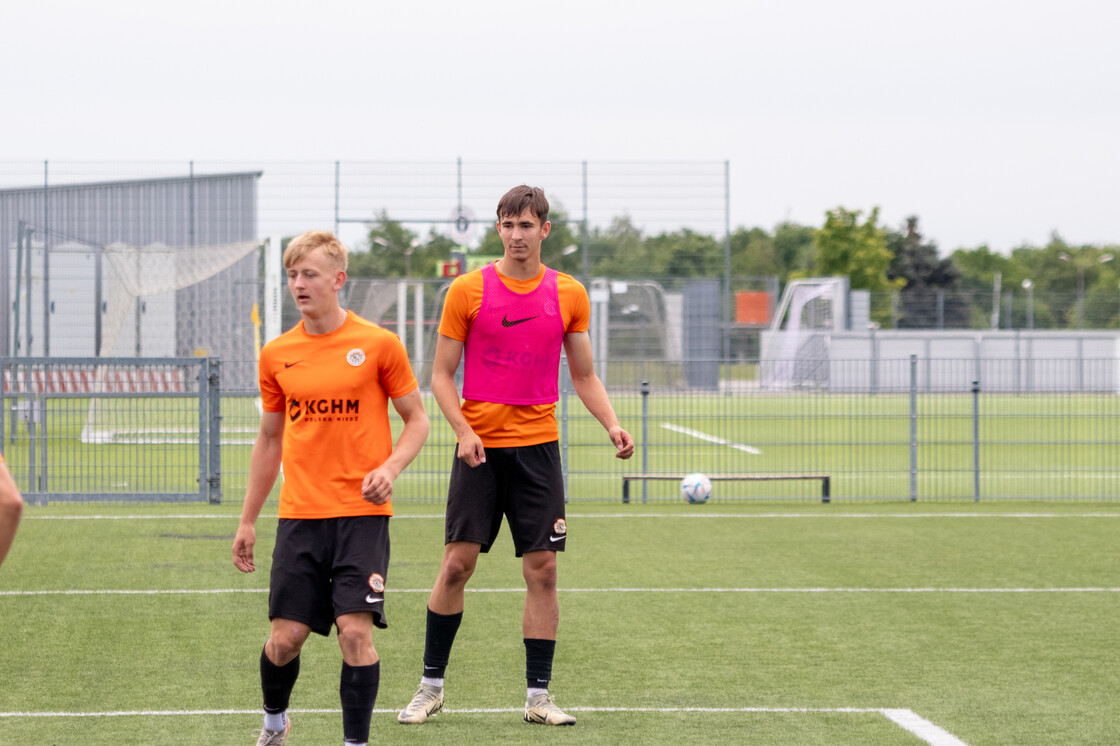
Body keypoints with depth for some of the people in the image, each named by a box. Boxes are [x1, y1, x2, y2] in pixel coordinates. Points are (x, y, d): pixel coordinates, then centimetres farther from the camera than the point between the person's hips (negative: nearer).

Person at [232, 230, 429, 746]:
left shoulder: (378, 345, -3)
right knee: (285, 637, 2)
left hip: (362, 513, -3)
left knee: (356, 631, -12)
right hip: (299, 515, 3)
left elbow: (417, 420, 5)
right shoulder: (276, 355, 7)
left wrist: (389, 468, -14)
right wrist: (248, 521, 18)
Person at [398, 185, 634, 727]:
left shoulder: (569, 295, 5)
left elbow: (584, 376, 12)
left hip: (538, 446, 2)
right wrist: (463, 431, -13)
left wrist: (612, 426, -4)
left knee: (542, 569, -1)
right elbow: (442, 374, 2)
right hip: (480, 446, -2)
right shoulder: (468, 290, -1)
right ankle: (431, 686, 10)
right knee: (457, 562, -4)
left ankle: (538, 697, 7)